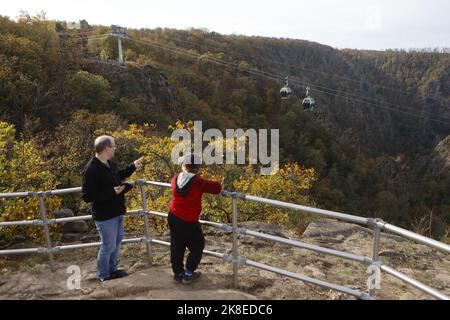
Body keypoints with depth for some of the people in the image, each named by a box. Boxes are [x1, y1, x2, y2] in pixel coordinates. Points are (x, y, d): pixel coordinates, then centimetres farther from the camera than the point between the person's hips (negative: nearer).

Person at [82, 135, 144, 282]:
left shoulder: (109, 163, 3)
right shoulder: (91, 170, -25)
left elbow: (117, 176, 23)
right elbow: (87, 196, -25)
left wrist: (133, 166, 17)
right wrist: (112, 192, -30)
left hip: (116, 212, 10)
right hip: (105, 215, -9)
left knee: (117, 241, 22)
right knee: (108, 245, 4)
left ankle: (112, 269, 40)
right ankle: (103, 275, 26)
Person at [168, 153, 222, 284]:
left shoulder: (176, 178, -2)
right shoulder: (198, 182, -19)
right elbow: (217, 188, -15)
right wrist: (206, 185, 3)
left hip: (173, 217, 6)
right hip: (188, 222, -6)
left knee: (177, 246, 18)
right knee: (197, 246, 14)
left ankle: (178, 273, 29)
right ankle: (188, 274, 19)